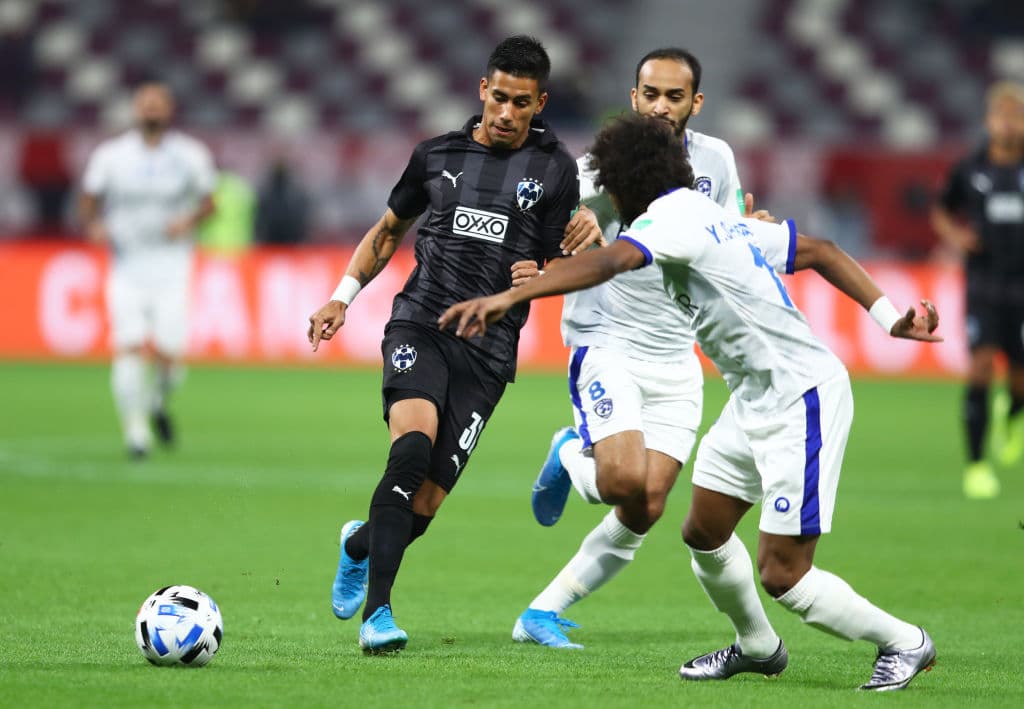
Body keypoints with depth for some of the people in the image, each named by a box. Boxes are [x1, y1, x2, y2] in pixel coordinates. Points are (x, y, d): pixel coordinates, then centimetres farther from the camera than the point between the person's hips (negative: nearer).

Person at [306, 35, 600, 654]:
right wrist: (343, 297, 15)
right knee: (413, 443, -30)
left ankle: (362, 544, 33)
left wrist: (585, 244, -16)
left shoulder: (553, 168, 6)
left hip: (488, 352, 0)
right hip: (420, 325, 0)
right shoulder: (438, 155, 10)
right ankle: (377, 609, -26)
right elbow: (391, 230, 25)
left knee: (425, 506, -4)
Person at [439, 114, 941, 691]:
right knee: (704, 534, 15)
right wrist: (889, 317, 20)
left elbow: (609, 261, -35)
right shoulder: (720, 220, 13)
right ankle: (759, 647, 36)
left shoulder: (673, 216, -16)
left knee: (781, 575, -7)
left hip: (803, 404, -10)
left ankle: (903, 643, 10)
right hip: (756, 401, 10)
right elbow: (819, 250, 19)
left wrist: (509, 296, -44)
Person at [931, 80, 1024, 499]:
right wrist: (954, 235, -1)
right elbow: (941, 212, 18)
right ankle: (976, 463, -9)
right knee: (981, 364, -16)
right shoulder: (970, 170, 2)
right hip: (984, 286, 0)